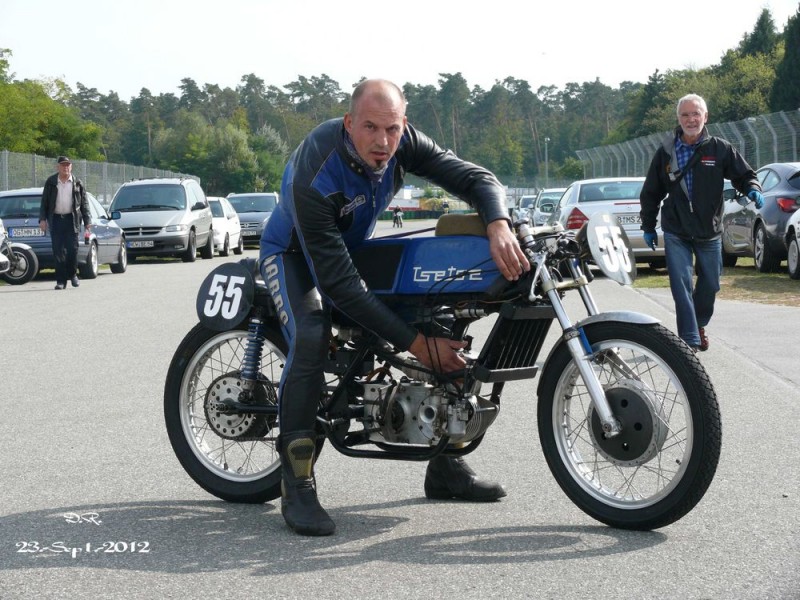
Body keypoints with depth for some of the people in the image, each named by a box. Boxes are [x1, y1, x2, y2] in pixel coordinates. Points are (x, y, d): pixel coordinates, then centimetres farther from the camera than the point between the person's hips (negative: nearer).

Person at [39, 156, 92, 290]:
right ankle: (61, 280, 2)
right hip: (56, 219, 0)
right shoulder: (51, 182, 7)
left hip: (71, 219, 0)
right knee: (58, 251, -2)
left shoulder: (77, 183, 7)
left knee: (72, 249, -2)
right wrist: (42, 219, -2)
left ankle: (72, 275, 19)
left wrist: (87, 221, 3)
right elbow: (44, 202, 8)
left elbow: (84, 203, 9)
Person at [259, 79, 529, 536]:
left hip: (358, 247, 6)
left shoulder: (404, 142, -21)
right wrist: (414, 342, -40)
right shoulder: (315, 176, -37)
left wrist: (499, 227, -45)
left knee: (443, 323, -1)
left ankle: (445, 467, 10)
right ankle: (298, 488, -26)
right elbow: (338, 283, -38)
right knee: (311, 338, -34)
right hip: (295, 252, -6)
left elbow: (473, 177, -20)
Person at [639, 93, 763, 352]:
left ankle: (699, 325, 37)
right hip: (676, 233, -1)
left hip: (709, 233, 1)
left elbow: (744, 175, 4)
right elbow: (650, 193, 10)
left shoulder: (720, 149, -2)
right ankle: (690, 339, -11)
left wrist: (753, 190, -19)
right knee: (681, 285, -11)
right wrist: (648, 226, 12)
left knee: (710, 284, 13)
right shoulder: (665, 152, 1)